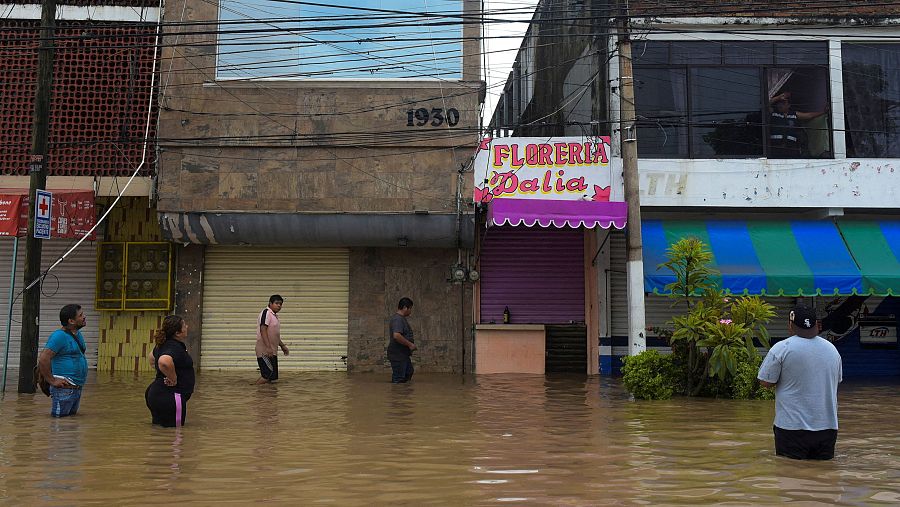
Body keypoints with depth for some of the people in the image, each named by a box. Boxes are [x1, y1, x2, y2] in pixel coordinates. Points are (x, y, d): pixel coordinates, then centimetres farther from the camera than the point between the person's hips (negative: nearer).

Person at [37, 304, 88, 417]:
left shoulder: (78, 334, 12)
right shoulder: (59, 336, -16)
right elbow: (43, 359, -23)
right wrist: (52, 381, -19)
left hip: (77, 388, 9)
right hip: (64, 389, -9)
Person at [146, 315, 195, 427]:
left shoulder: (164, 344, 11)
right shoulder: (175, 348, -21)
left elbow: (152, 357, 33)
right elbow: (164, 362, -43)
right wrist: (173, 379, -26)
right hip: (169, 397, -10)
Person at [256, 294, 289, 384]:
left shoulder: (274, 315, 19)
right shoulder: (266, 312, -10)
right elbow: (263, 330, -21)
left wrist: (282, 345, 31)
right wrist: (268, 347, -28)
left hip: (272, 352, 10)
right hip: (265, 351, -10)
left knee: (272, 376, 7)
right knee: (268, 373, -18)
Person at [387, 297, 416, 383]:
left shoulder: (401, 318, 15)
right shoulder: (397, 319, -19)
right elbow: (396, 336, -32)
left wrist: (410, 344, 17)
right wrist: (410, 344, -23)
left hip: (403, 354, 11)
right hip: (398, 355, -11)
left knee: (408, 373, 19)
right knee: (398, 379, -4)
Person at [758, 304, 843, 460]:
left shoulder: (781, 348, -11)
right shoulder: (832, 349, 7)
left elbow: (766, 382, -8)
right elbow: (838, 380, 20)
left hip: (792, 427, -4)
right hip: (828, 427, 4)